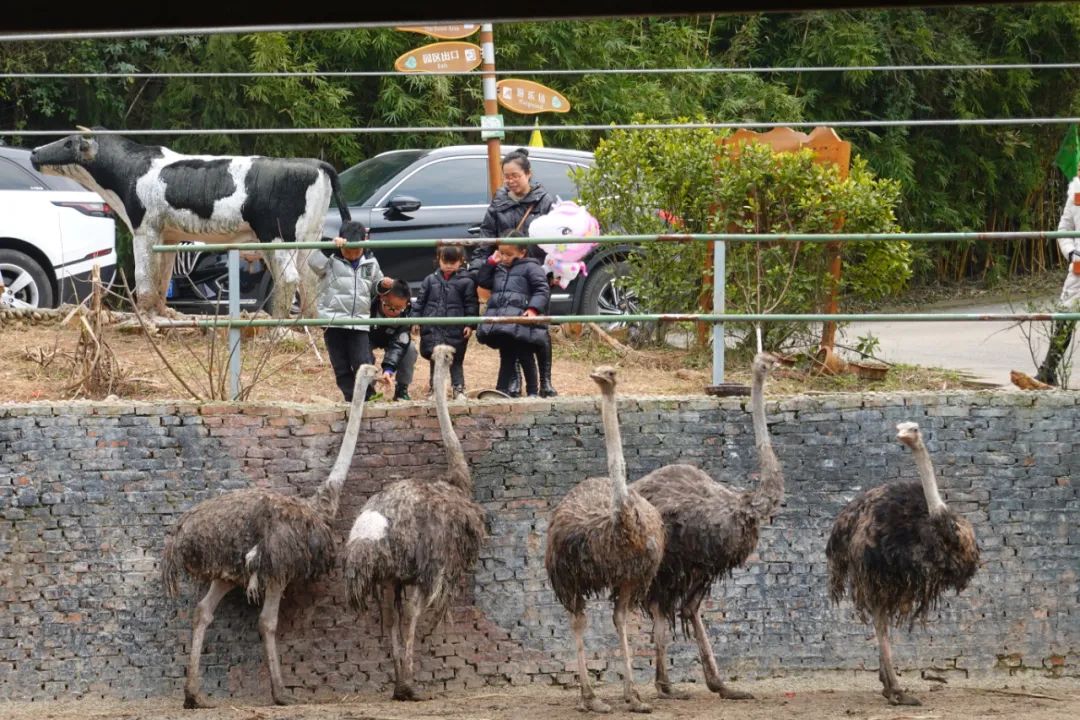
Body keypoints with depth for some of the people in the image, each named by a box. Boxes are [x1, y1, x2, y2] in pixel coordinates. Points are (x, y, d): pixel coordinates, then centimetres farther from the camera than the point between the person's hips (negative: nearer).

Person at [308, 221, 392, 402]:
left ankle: (367, 399, 5)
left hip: (359, 322, 2)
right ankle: (352, 399, 11)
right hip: (333, 320, -2)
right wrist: (330, 247, -29)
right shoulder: (331, 260, -2)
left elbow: (375, 286, 24)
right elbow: (314, 263, -22)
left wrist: (383, 285, 2)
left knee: (363, 364, -5)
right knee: (341, 367, 3)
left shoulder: (370, 263, 10)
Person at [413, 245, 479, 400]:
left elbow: (471, 305, -1)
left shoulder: (466, 281, -2)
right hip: (433, 328, 2)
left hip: (456, 329, -2)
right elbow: (420, 302, 10)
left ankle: (459, 389, 10)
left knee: (456, 361, 4)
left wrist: (470, 324, -7)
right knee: (435, 359, 7)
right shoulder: (431, 280, 7)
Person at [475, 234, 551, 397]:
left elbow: (543, 290, -7)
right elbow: (482, 280, 24)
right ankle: (502, 389, 11)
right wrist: (491, 262, 14)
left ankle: (533, 391, 9)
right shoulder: (499, 269, 20)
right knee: (506, 357, 10)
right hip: (499, 320, 6)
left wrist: (534, 309, -20)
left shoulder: (530, 267, -1)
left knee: (525, 356, 0)